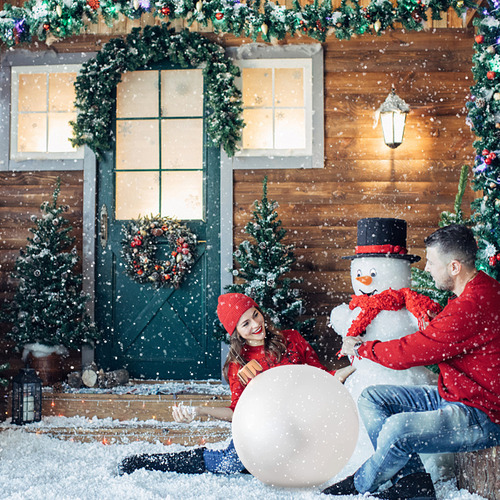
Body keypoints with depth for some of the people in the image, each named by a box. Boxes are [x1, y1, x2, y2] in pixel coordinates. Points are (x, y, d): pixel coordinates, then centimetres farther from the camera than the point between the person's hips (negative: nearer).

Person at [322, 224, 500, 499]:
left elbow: (407, 353, -22)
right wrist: (430, 330, 4)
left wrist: (360, 347, -6)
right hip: (451, 396, 11)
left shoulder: (473, 306, -27)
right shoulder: (476, 291, 8)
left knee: (398, 428, -31)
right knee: (371, 398, 3)